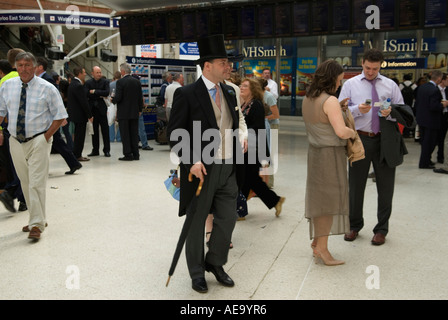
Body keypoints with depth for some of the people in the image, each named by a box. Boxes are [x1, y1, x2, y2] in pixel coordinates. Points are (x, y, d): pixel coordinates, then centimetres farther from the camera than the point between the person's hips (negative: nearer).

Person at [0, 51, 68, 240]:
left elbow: (60, 116, -3)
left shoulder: (47, 88, -5)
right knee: (25, 183, 13)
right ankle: (38, 218, 27)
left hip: (38, 141, -5)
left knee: (36, 183, -8)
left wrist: (46, 136, -8)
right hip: (15, 142, 5)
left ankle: (37, 224, 0)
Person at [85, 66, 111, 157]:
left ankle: (106, 150, 6)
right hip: (92, 109, 2)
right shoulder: (88, 83, 6)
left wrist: (94, 91, -13)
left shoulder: (105, 82, 2)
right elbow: (87, 94, -8)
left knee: (105, 130, -1)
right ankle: (95, 150, 16)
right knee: (94, 130, 8)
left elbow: (107, 92, -13)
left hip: (102, 109, -2)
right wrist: (99, 96, -12)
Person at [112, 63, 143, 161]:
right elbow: (140, 97, 8)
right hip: (134, 112, 5)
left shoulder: (120, 82, -12)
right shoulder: (137, 81, 6)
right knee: (134, 133, 10)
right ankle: (135, 154, 13)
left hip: (123, 113, -5)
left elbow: (118, 97, -16)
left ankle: (128, 154, 1)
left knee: (125, 134, 1)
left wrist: (113, 100, 6)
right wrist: (140, 109, 17)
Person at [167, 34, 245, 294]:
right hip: (201, 169, -5)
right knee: (196, 223, 10)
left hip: (229, 169, 6)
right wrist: (192, 162, -20)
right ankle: (197, 272, 30)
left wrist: (239, 145, 6)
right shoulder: (187, 94, -10)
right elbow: (175, 134, -11)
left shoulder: (229, 92, 9)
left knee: (227, 219, 12)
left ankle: (215, 263, 36)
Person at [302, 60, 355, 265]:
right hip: (330, 154, -8)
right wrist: (353, 133, -6)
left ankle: (316, 240, 28)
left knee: (319, 196, 17)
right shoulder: (330, 101, -18)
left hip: (315, 152, 8)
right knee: (329, 198, 0)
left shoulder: (308, 98, 8)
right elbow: (341, 131, -26)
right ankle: (322, 247, 5)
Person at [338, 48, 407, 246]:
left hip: (385, 141, 1)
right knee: (355, 185, 10)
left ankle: (381, 229, 25)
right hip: (360, 139, -1)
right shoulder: (350, 84, 4)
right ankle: (354, 225, 29)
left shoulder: (390, 85, 8)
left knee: (385, 186, 8)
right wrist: (357, 109, -20)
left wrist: (390, 113, -14)